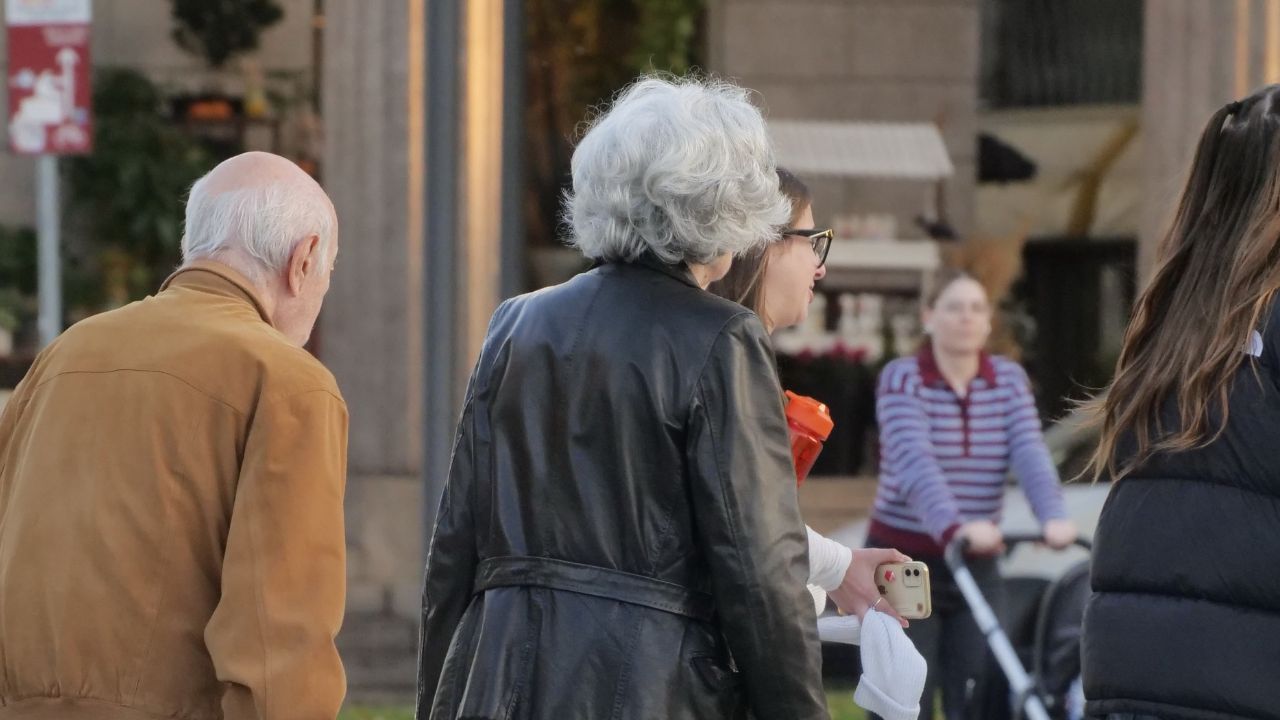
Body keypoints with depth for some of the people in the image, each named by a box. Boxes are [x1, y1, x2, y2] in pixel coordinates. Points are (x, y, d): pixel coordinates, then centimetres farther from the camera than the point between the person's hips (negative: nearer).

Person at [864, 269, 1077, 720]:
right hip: (903, 566, -3)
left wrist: (1053, 517, -34)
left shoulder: (1009, 379, 4)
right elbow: (915, 462, -26)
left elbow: (1030, 453, -13)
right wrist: (954, 525, -45)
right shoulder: (901, 379, -9)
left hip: (976, 567, 3)